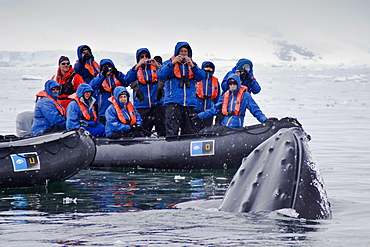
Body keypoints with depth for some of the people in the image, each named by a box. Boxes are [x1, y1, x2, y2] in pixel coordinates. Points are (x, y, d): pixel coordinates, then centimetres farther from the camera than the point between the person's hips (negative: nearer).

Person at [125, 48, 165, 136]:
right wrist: (137, 66, -11)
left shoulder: (154, 68, 12)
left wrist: (157, 66, -11)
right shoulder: (136, 69, 12)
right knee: (144, 131, -1)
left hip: (156, 103, 0)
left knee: (162, 129, -8)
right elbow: (127, 79, -6)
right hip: (142, 105, 0)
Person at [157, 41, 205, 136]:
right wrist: (172, 63, -12)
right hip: (173, 102, -4)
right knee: (172, 130, -13)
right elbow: (160, 75, -6)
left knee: (188, 131, 4)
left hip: (189, 102, 4)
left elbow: (201, 77, 4)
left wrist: (192, 66, -9)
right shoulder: (169, 63, 10)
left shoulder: (192, 64, 19)